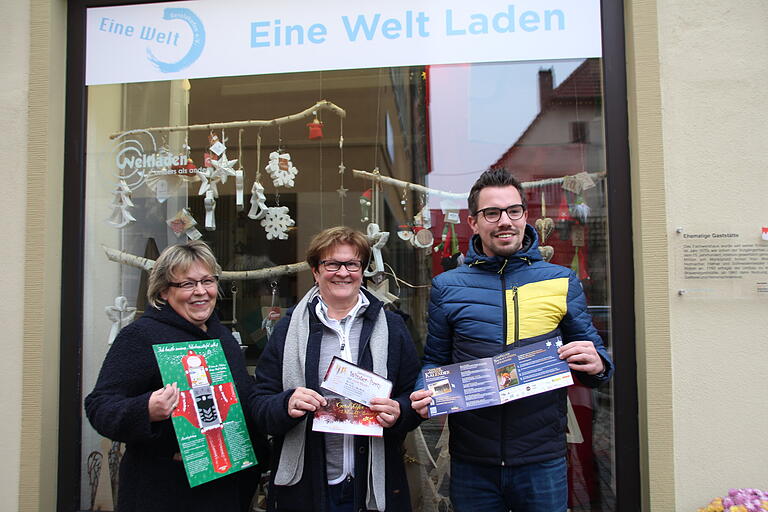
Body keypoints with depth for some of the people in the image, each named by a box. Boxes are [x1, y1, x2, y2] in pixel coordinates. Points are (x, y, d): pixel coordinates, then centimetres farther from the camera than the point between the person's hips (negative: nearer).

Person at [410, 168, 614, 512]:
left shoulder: (562, 281, 3)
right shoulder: (446, 287, 3)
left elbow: (593, 353, 7)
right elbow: (435, 361, 8)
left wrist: (597, 365, -15)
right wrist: (424, 396, -12)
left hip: (543, 460, 0)